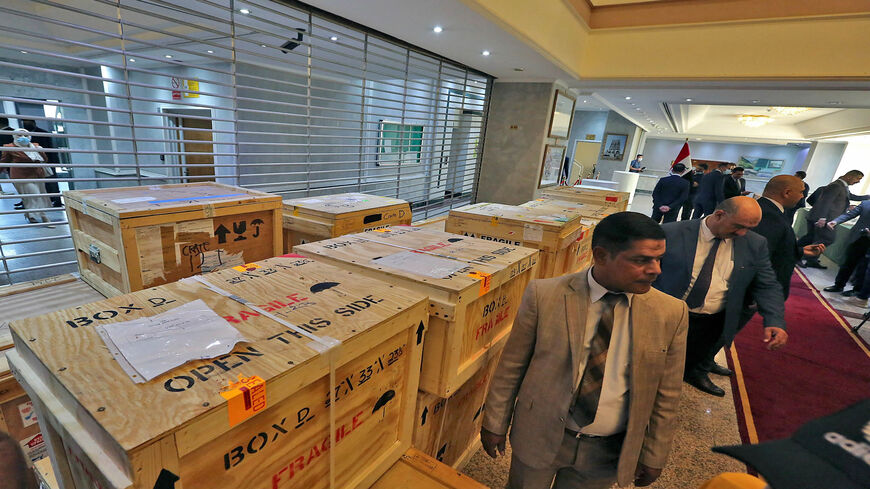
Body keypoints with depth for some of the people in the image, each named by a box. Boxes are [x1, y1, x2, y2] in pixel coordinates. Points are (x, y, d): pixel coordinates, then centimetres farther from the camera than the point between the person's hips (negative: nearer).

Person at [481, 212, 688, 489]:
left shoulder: (672, 314, -13)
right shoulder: (544, 295, -19)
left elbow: (665, 396, -2)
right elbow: (512, 365, -10)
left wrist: (654, 456, 6)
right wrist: (495, 423, -2)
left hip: (608, 451, 2)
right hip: (539, 435, -1)